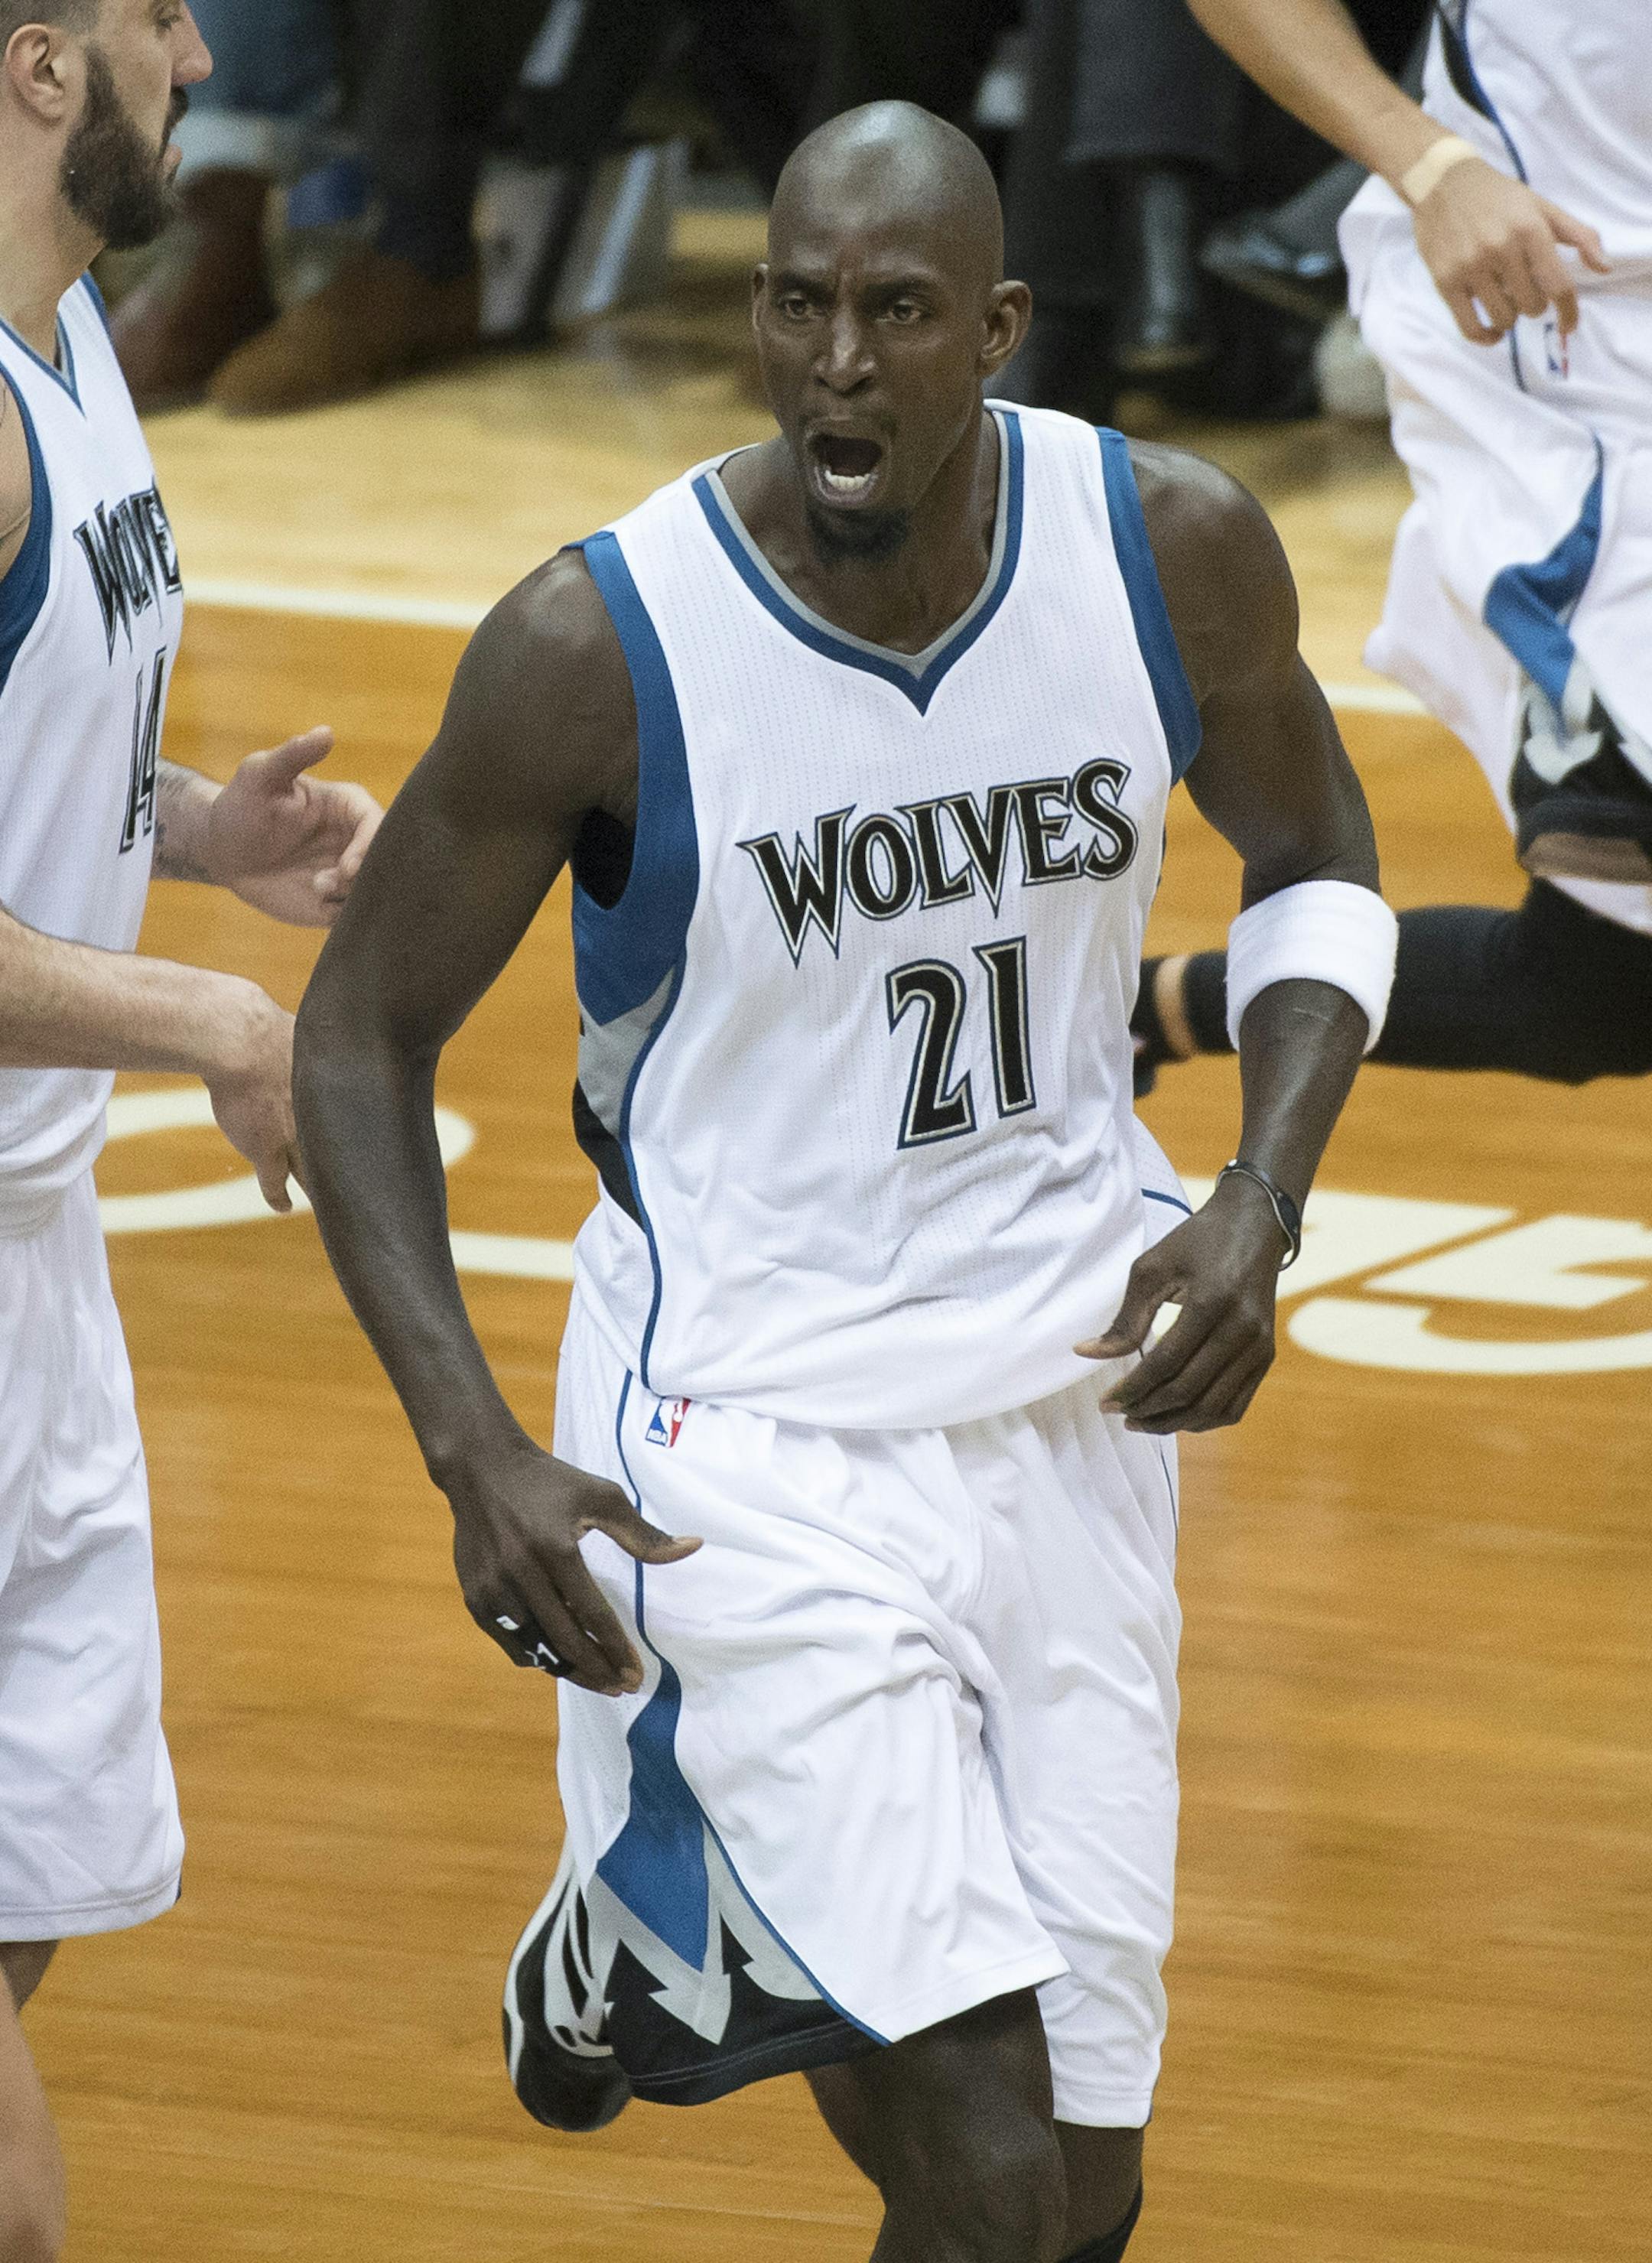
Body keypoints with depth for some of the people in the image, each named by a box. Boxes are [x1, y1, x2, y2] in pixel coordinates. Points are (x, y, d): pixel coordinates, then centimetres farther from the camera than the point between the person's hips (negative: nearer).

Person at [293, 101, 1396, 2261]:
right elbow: (362, 1034, -7)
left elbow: (1315, 870, 10)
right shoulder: (599, 644, -19)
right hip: (755, 1435, -4)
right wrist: (476, 1455, -18)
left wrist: (1258, 1209, -7)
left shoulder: (1177, 550, -9)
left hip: (1073, 1405, 4)